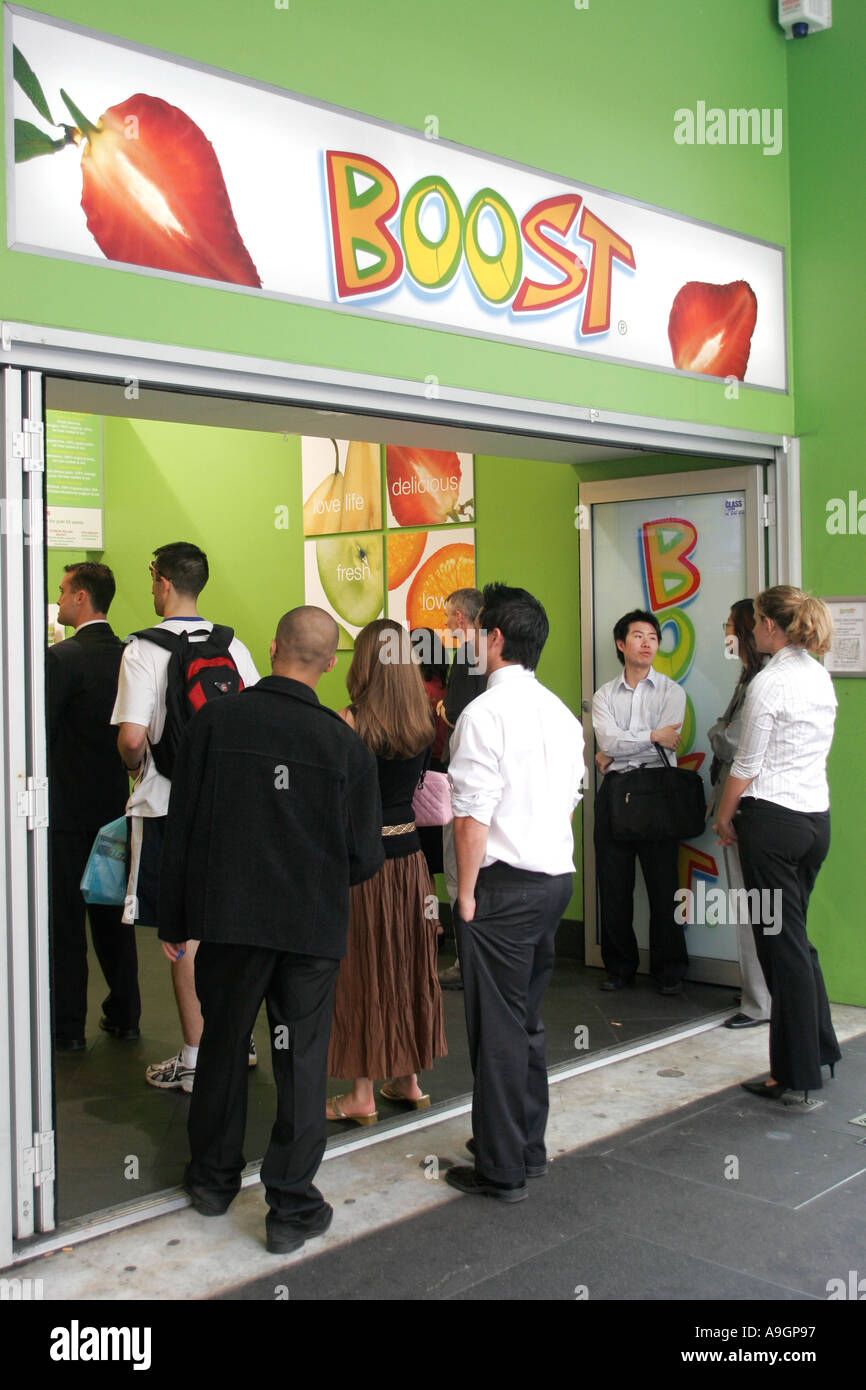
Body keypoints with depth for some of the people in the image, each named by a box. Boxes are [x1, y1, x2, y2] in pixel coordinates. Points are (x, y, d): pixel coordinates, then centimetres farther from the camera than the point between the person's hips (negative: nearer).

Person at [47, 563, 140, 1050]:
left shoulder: (63, 658, -16)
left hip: (67, 808, -6)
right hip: (115, 803, 7)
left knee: (64, 922, 3)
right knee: (113, 914, 16)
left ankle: (68, 1027, 9)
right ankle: (124, 1015, 24)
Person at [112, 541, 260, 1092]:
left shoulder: (143, 650, -12)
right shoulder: (233, 646, 3)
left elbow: (132, 737, -20)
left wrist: (136, 767, 1)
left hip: (167, 805, -5)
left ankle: (195, 1056, 9)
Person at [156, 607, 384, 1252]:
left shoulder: (215, 720, -8)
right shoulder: (346, 743, -8)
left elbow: (181, 829, -4)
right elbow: (365, 857, -3)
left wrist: (174, 921, 6)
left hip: (228, 918, 1)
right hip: (314, 926, -1)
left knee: (224, 1043, 18)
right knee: (302, 1057, 9)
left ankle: (214, 1178, 35)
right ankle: (292, 1207, 17)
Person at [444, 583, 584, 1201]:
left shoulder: (484, 713, -15)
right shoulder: (562, 713, 10)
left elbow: (473, 815, -18)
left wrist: (467, 893, -10)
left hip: (504, 885, -8)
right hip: (556, 878, 8)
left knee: (497, 1027, 2)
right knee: (529, 1017, 19)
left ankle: (503, 1169, 11)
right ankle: (529, 1147, 30)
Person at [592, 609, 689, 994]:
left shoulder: (671, 691, 5)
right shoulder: (604, 695, 11)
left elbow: (666, 745, -8)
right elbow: (608, 741, -6)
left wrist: (615, 754, -2)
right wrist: (653, 735, -9)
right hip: (614, 791, 2)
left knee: (663, 883, -2)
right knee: (613, 884, 4)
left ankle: (669, 971, 10)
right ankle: (619, 967, 16)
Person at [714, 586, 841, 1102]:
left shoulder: (770, 682, -14)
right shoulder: (822, 677, 10)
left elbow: (747, 764, -12)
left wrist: (725, 815, 2)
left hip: (772, 819, -8)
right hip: (818, 816, 8)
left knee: (783, 942, 0)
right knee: (795, 936, 19)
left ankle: (799, 1077, 8)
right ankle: (821, 1050, 27)